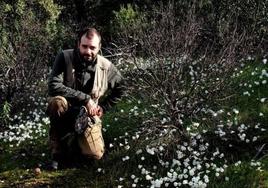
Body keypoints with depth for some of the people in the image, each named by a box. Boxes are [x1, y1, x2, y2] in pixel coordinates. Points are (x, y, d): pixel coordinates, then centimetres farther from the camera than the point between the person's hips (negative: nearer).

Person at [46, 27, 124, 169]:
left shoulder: (106, 67, -8)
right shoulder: (65, 57, -17)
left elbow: (119, 89, 10)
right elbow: (53, 86, -29)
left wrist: (103, 107, -1)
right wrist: (85, 98, -28)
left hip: (88, 115, 2)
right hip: (66, 111, -2)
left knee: (95, 154, -14)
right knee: (57, 102, -37)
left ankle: (72, 139, 23)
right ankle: (58, 149, -14)